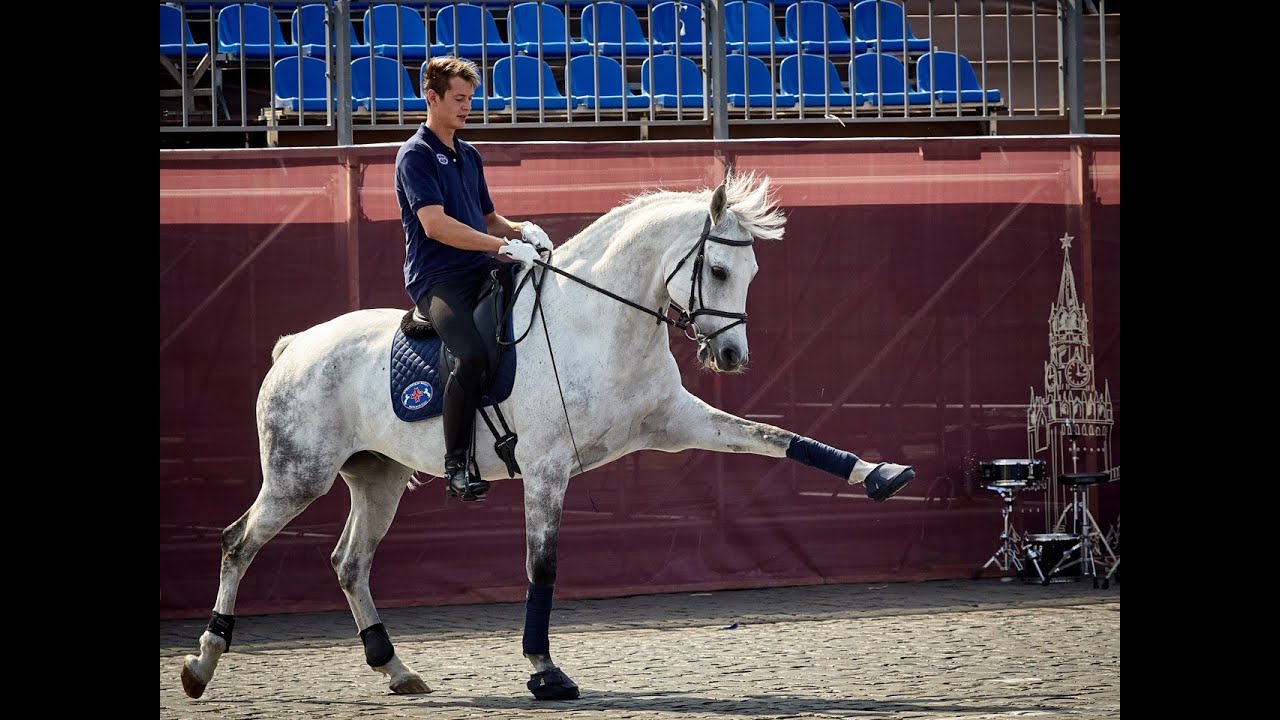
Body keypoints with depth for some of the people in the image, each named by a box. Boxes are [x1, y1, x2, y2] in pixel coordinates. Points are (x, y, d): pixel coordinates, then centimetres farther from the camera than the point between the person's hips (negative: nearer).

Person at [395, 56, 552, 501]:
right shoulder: (416, 155, -5)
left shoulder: (469, 157, 21)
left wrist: (520, 230, 6)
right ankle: (455, 466, -24)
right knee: (473, 355, -32)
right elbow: (435, 224, -18)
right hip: (437, 280, -8)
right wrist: (503, 245, -23)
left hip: (481, 273, 8)